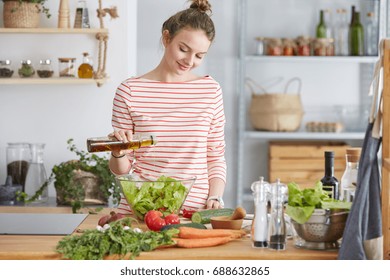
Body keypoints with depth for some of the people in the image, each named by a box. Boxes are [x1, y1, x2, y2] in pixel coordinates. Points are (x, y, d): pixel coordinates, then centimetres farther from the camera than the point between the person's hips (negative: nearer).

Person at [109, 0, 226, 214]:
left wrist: (214, 198, -2)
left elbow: (216, 157, 12)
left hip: (195, 209, 1)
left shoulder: (210, 90, 6)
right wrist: (119, 153, -12)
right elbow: (121, 170, 8)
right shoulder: (129, 91, 2)